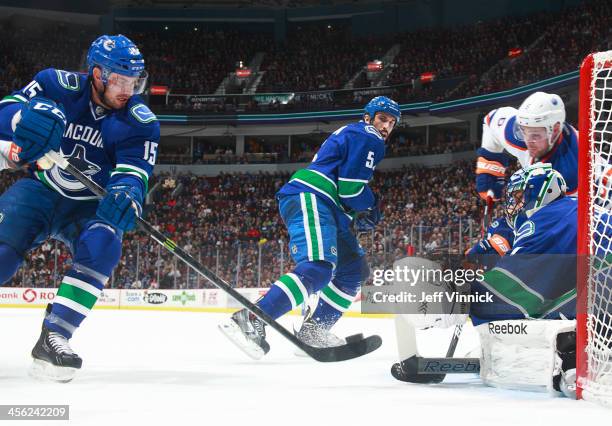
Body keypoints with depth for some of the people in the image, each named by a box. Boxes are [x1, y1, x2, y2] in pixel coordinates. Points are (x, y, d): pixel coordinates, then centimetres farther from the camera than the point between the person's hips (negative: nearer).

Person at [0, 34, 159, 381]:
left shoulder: (140, 123, -13)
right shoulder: (58, 86, -12)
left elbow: (134, 171, -23)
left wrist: (125, 194, -48)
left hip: (90, 205, 1)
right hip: (39, 191, 0)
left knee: (102, 245, -29)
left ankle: (53, 338, -27)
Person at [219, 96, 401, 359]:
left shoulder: (349, 134, 31)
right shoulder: (367, 137, -2)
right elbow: (351, 186, -13)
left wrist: (359, 215, 16)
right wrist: (370, 205, 6)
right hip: (309, 200, -11)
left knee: (354, 269, 15)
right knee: (317, 268, -28)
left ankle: (313, 331, 12)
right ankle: (250, 320, -37)